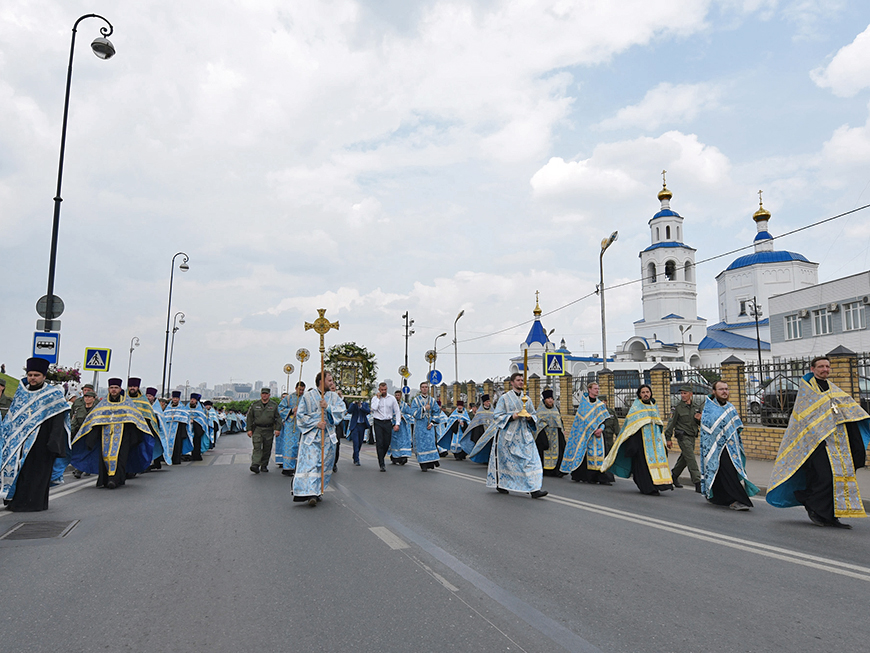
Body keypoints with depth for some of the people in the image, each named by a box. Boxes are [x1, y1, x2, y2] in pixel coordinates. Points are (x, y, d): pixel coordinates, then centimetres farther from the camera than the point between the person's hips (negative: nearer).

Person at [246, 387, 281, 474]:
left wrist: (277, 429, -6)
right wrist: (249, 429, 4)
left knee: (267, 449, 5)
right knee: (257, 447, -14)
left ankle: (264, 466, 16)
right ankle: (255, 465, -22)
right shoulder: (254, 405, 9)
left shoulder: (274, 405, 6)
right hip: (257, 429, -1)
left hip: (269, 430, 1)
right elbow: (250, 417, 11)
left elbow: (278, 418, 5)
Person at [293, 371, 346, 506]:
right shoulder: (308, 396, -1)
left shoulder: (334, 396, 8)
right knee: (310, 464, -12)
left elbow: (341, 411, -3)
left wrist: (328, 407, -18)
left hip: (328, 436, 4)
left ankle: (318, 491, 19)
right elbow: (301, 415, -3)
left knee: (324, 464, 8)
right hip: (311, 435, -4)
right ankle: (310, 494, -17)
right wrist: (316, 423, -13)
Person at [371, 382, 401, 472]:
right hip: (378, 423, -2)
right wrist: (378, 397, -12)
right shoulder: (375, 398, 1)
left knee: (387, 443, 4)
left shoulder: (392, 398, 5)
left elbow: (397, 411, 7)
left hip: (388, 422, 2)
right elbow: (374, 408, -19)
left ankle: (380, 459, 28)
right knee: (380, 443, -7)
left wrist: (397, 424, 0)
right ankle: (381, 464, -3)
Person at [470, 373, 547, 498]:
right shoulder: (504, 398, -1)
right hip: (507, 435, -3)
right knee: (505, 461, 6)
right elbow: (497, 416, -4)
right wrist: (511, 417, -18)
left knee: (531, 459, -9)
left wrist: (530, 418, -5)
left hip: (524, 435, 4)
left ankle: (534, 489, -11)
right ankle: (500, 484, 26)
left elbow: (534, 415, 18)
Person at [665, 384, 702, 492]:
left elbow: (699, 423, 18)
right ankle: (698, 484, -14)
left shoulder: (694, 407, 10)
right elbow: (671, 423, -6)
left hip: (692, 437, 6)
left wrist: (699, 419, -7)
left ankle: (674, 476, 32)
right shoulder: (678, 407, -7)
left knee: (684, 458, 14)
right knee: (691, 459, -12)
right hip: (683, 437, -6)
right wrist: (668, 438, -8)